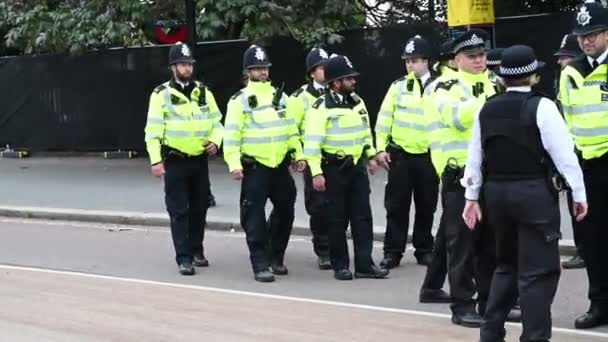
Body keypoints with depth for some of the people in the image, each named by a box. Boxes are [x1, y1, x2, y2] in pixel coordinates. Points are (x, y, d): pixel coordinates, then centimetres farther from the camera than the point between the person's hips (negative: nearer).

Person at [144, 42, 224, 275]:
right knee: (179, 211, -3)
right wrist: (156, 160, -14)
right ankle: (184, 258, -1)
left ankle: (196, 250, 26)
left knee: (199, 209, 12)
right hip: (175, 161, -4)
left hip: (200, 160, 4)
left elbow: (216, 122, 14)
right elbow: (153, 130, -7)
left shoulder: (203, 92, 8)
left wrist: (215, 142, -5)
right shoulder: (161, 94, -5)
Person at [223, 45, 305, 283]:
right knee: (255, 218, -6)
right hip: (255, 167, -6)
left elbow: (291, 128, 17)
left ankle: (276, 258, 28)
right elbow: (231, 135, -10)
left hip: (280, 165, 6)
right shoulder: (240, 100, -5)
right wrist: (234, 164, -18)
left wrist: (298, 154, 10)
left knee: (285, 212, 13)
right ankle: (261, 265, 0)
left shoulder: (280, 96, 12)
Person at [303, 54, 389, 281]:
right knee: (337, 219, 1)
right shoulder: (321, 107, -14)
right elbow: (312, 142, -17)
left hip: (356, 166, 6)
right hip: (334, 168, -6)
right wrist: (316, 173, -20)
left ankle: (364, 264, 8)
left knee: (362, 217, 4)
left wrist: (370, 156, 19)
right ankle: (340, 266, 11)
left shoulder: (357, 102, 9)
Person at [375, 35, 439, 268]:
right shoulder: (398, 87, 5)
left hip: (427, 156, 0)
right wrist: (380, 148, -2)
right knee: (396, 206, 2)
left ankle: (424, 250, 18)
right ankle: (393, 251, 8)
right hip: (400, 155, 1)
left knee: (426, 207, 8)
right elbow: (384, 119, 5)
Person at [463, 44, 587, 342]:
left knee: (507, 264, 20)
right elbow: (565, 153, -11)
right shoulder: (541, 106, -10)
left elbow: (475, 156, 10)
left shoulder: (486, 109, 6)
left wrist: (472, 197, 18)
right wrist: (579, 194, -3)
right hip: (535, 194, -6)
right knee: (538, 270, 0)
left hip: (496, 193, 6)